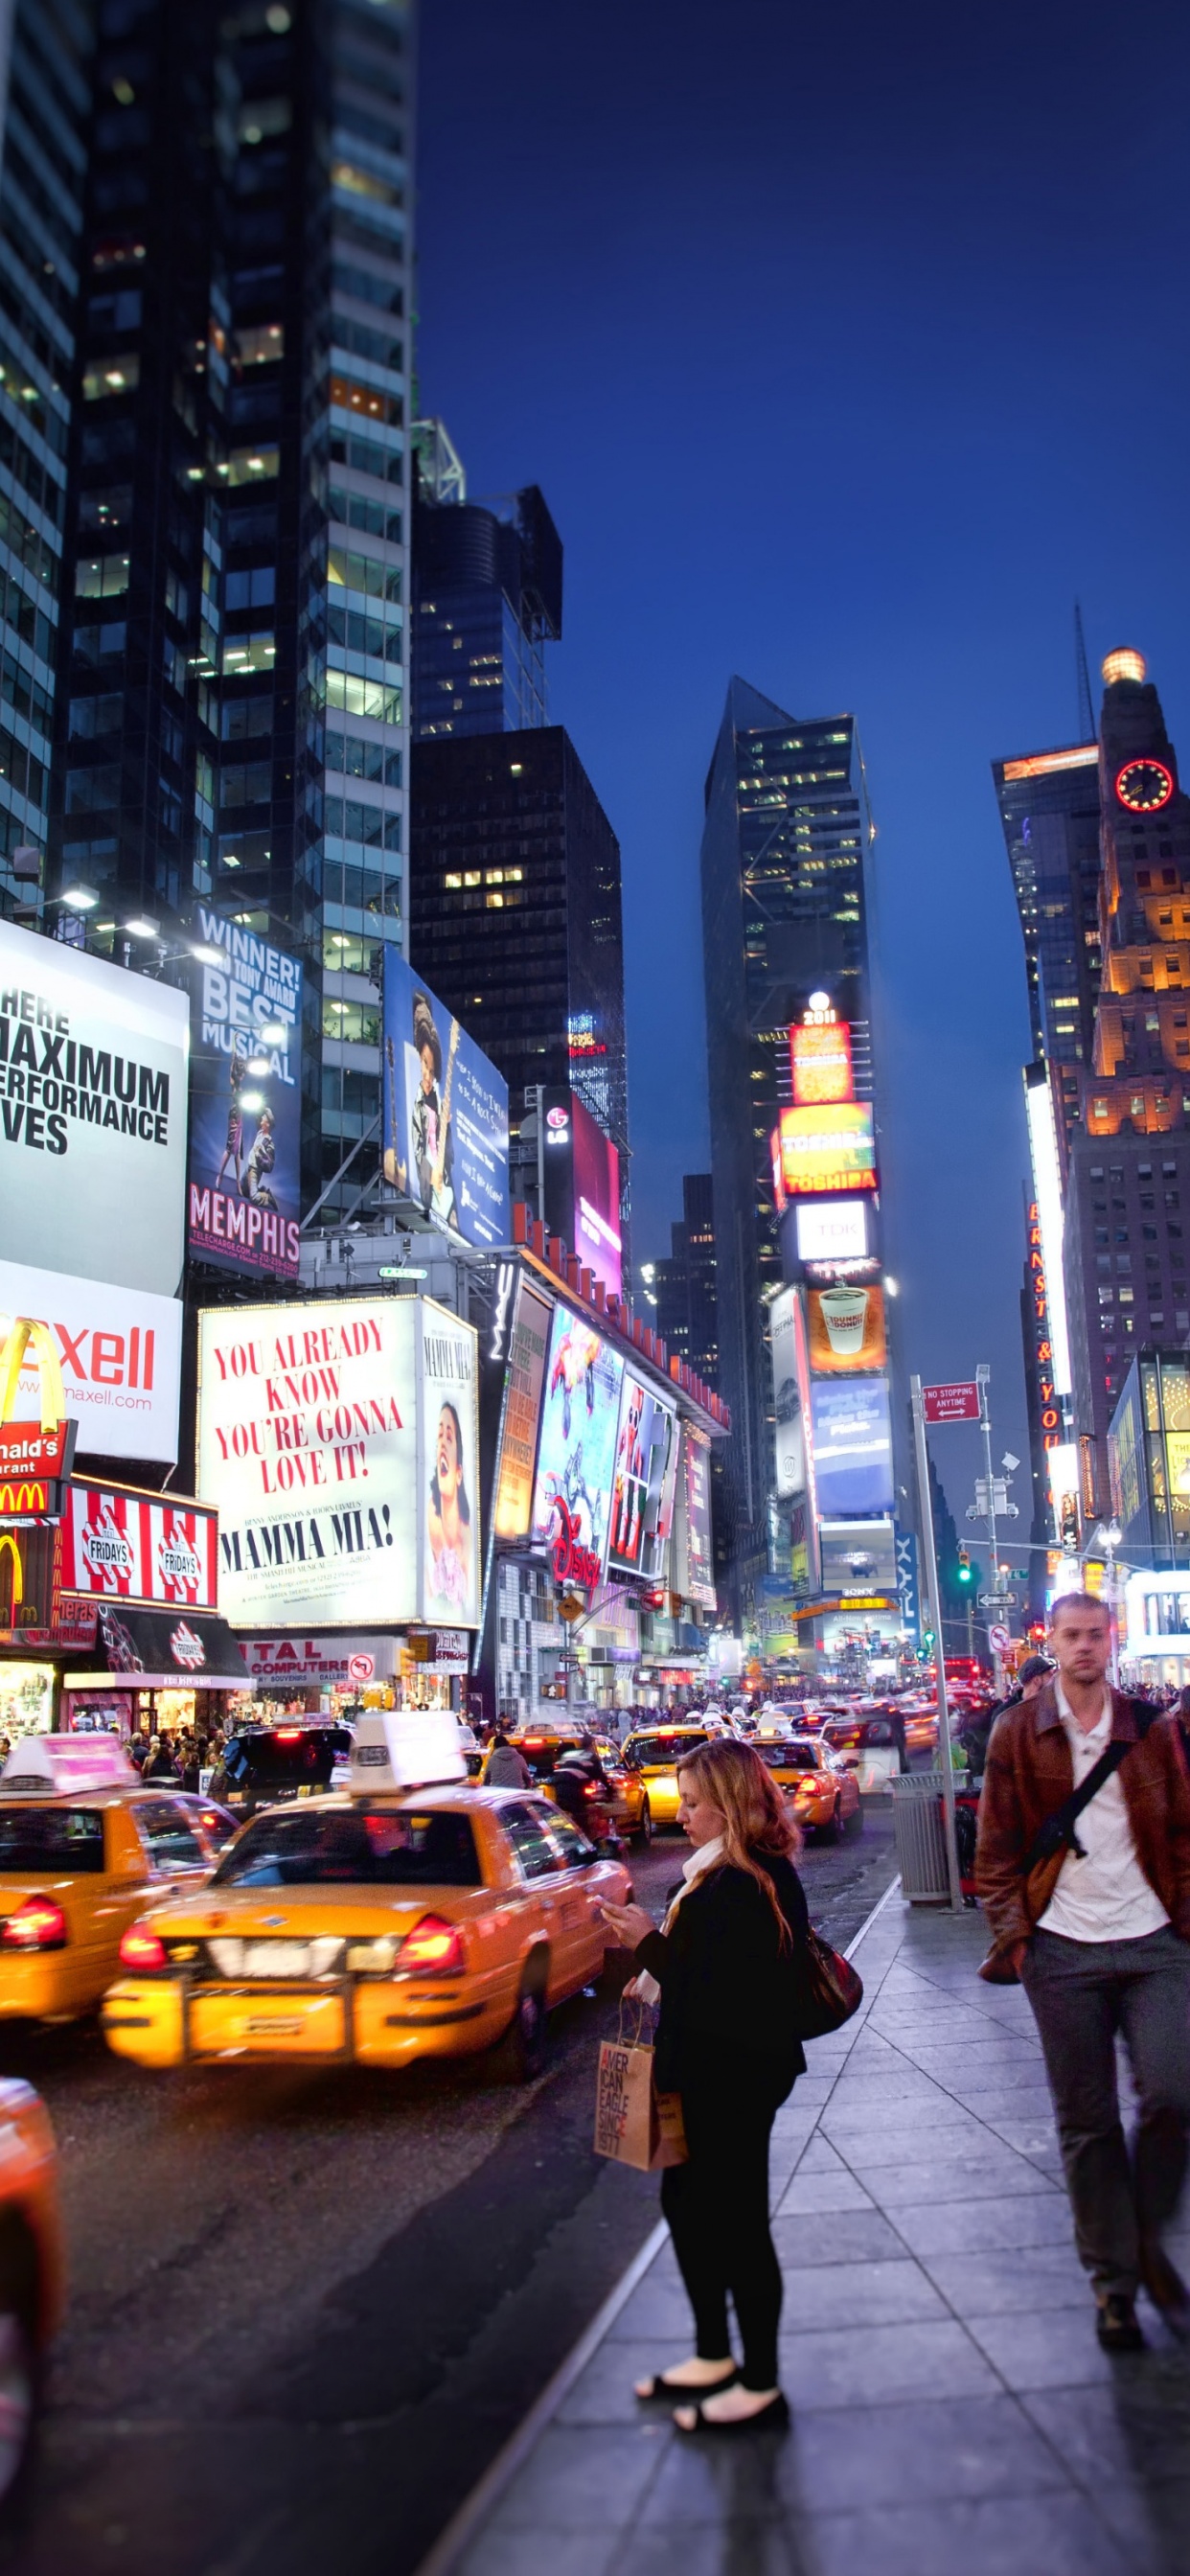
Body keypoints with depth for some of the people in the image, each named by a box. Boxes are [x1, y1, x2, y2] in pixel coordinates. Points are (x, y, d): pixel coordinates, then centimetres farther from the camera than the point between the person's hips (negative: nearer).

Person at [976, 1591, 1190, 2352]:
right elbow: (998, 1846, 3)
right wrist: (1011, 1933, -5)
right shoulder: (1019, 1733, 2)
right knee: (1086, 2121, 5)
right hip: (1064, 1948, -1)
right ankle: (1114, 2281, 20)